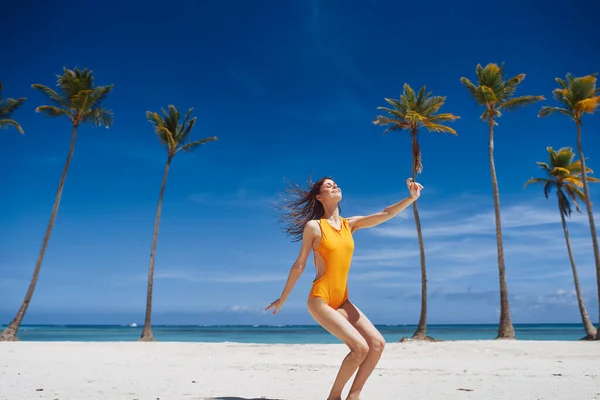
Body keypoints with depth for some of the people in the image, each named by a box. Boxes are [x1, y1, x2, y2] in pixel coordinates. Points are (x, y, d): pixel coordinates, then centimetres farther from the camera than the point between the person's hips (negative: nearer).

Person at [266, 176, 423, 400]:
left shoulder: (350, 224, 9)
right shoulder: (313, 226, -6)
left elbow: (386, 214, 1)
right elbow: (299, 265, -1)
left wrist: (411, 198, -14)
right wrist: (282, 299, 5)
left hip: (342, 301, 6)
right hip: (320, 300, -6)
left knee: (377, 343, -5)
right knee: (360, 347, -18)